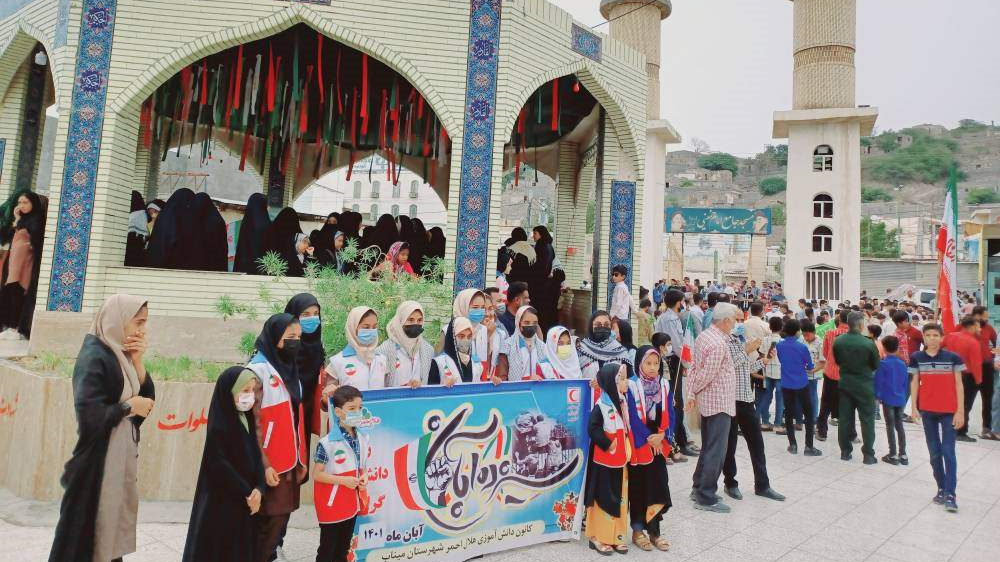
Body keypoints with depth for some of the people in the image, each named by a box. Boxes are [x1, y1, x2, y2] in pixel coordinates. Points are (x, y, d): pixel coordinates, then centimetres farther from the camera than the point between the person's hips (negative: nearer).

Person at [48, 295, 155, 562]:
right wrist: (129, 406, -11)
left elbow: (147, 398, 4)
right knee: (87, 535, 5)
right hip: (99, 460, -8)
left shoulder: (121, 355, 7)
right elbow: (90, 417, -25)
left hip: (122, 455, 8)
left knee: (113, 528, 16)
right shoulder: (94, 357, -18)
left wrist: (137, 362, -7)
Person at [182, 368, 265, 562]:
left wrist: (258, 488, -10)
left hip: (245, 500, 7)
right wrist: (247, 492, -14)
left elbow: (256, 456, 5)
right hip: (221, 502, -7)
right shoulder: (219, 425, -16)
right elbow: (219, 465, -19)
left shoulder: (247, 420, 6)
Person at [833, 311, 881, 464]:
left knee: (845, 418, 10)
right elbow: (876, 365, -4)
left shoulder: (838, 341, -8)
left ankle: (845, 451, 18)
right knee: (867, 420, 7)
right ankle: (868, 454, 11)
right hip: (864, 385, -3)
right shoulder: (868, 343, -18)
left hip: (845, 384, 3)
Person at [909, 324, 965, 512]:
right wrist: (913, 407, 0)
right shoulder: (916, 358, 1)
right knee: (934, 452, 10)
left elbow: (958, 385, -2)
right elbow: (915, 383, 6)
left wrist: (960, 411, -5)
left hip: (948, 411, -2)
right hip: (927, 411, 2)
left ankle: (950, 494, -2)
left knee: (948, 452, -5)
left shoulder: (953, 358, -4)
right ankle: (942, 489, 21)